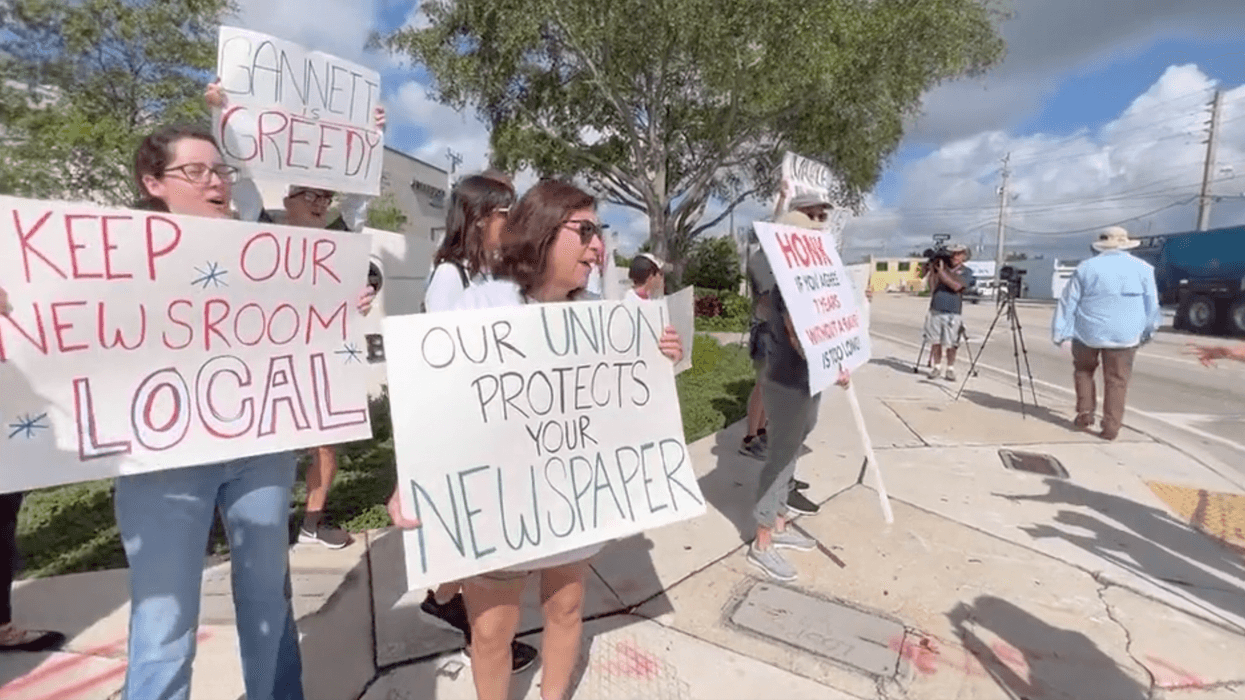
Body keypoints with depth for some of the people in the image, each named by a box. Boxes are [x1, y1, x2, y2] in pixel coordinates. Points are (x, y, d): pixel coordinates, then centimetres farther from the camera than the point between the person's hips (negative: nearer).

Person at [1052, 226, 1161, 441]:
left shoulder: (1085, 268, -1)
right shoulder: (1142, 268, 3)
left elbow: (1068, 303, -2)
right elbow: (1152, 305, 9)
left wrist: (1060, 332, 2)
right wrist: (1148, 332, 20)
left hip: (1088, 332, -1)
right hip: (1124, 335, 1)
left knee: (1083, 370, 19)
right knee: (1117, 380, 5)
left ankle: (1085, 413, 12)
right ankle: (1111, 427, 4)